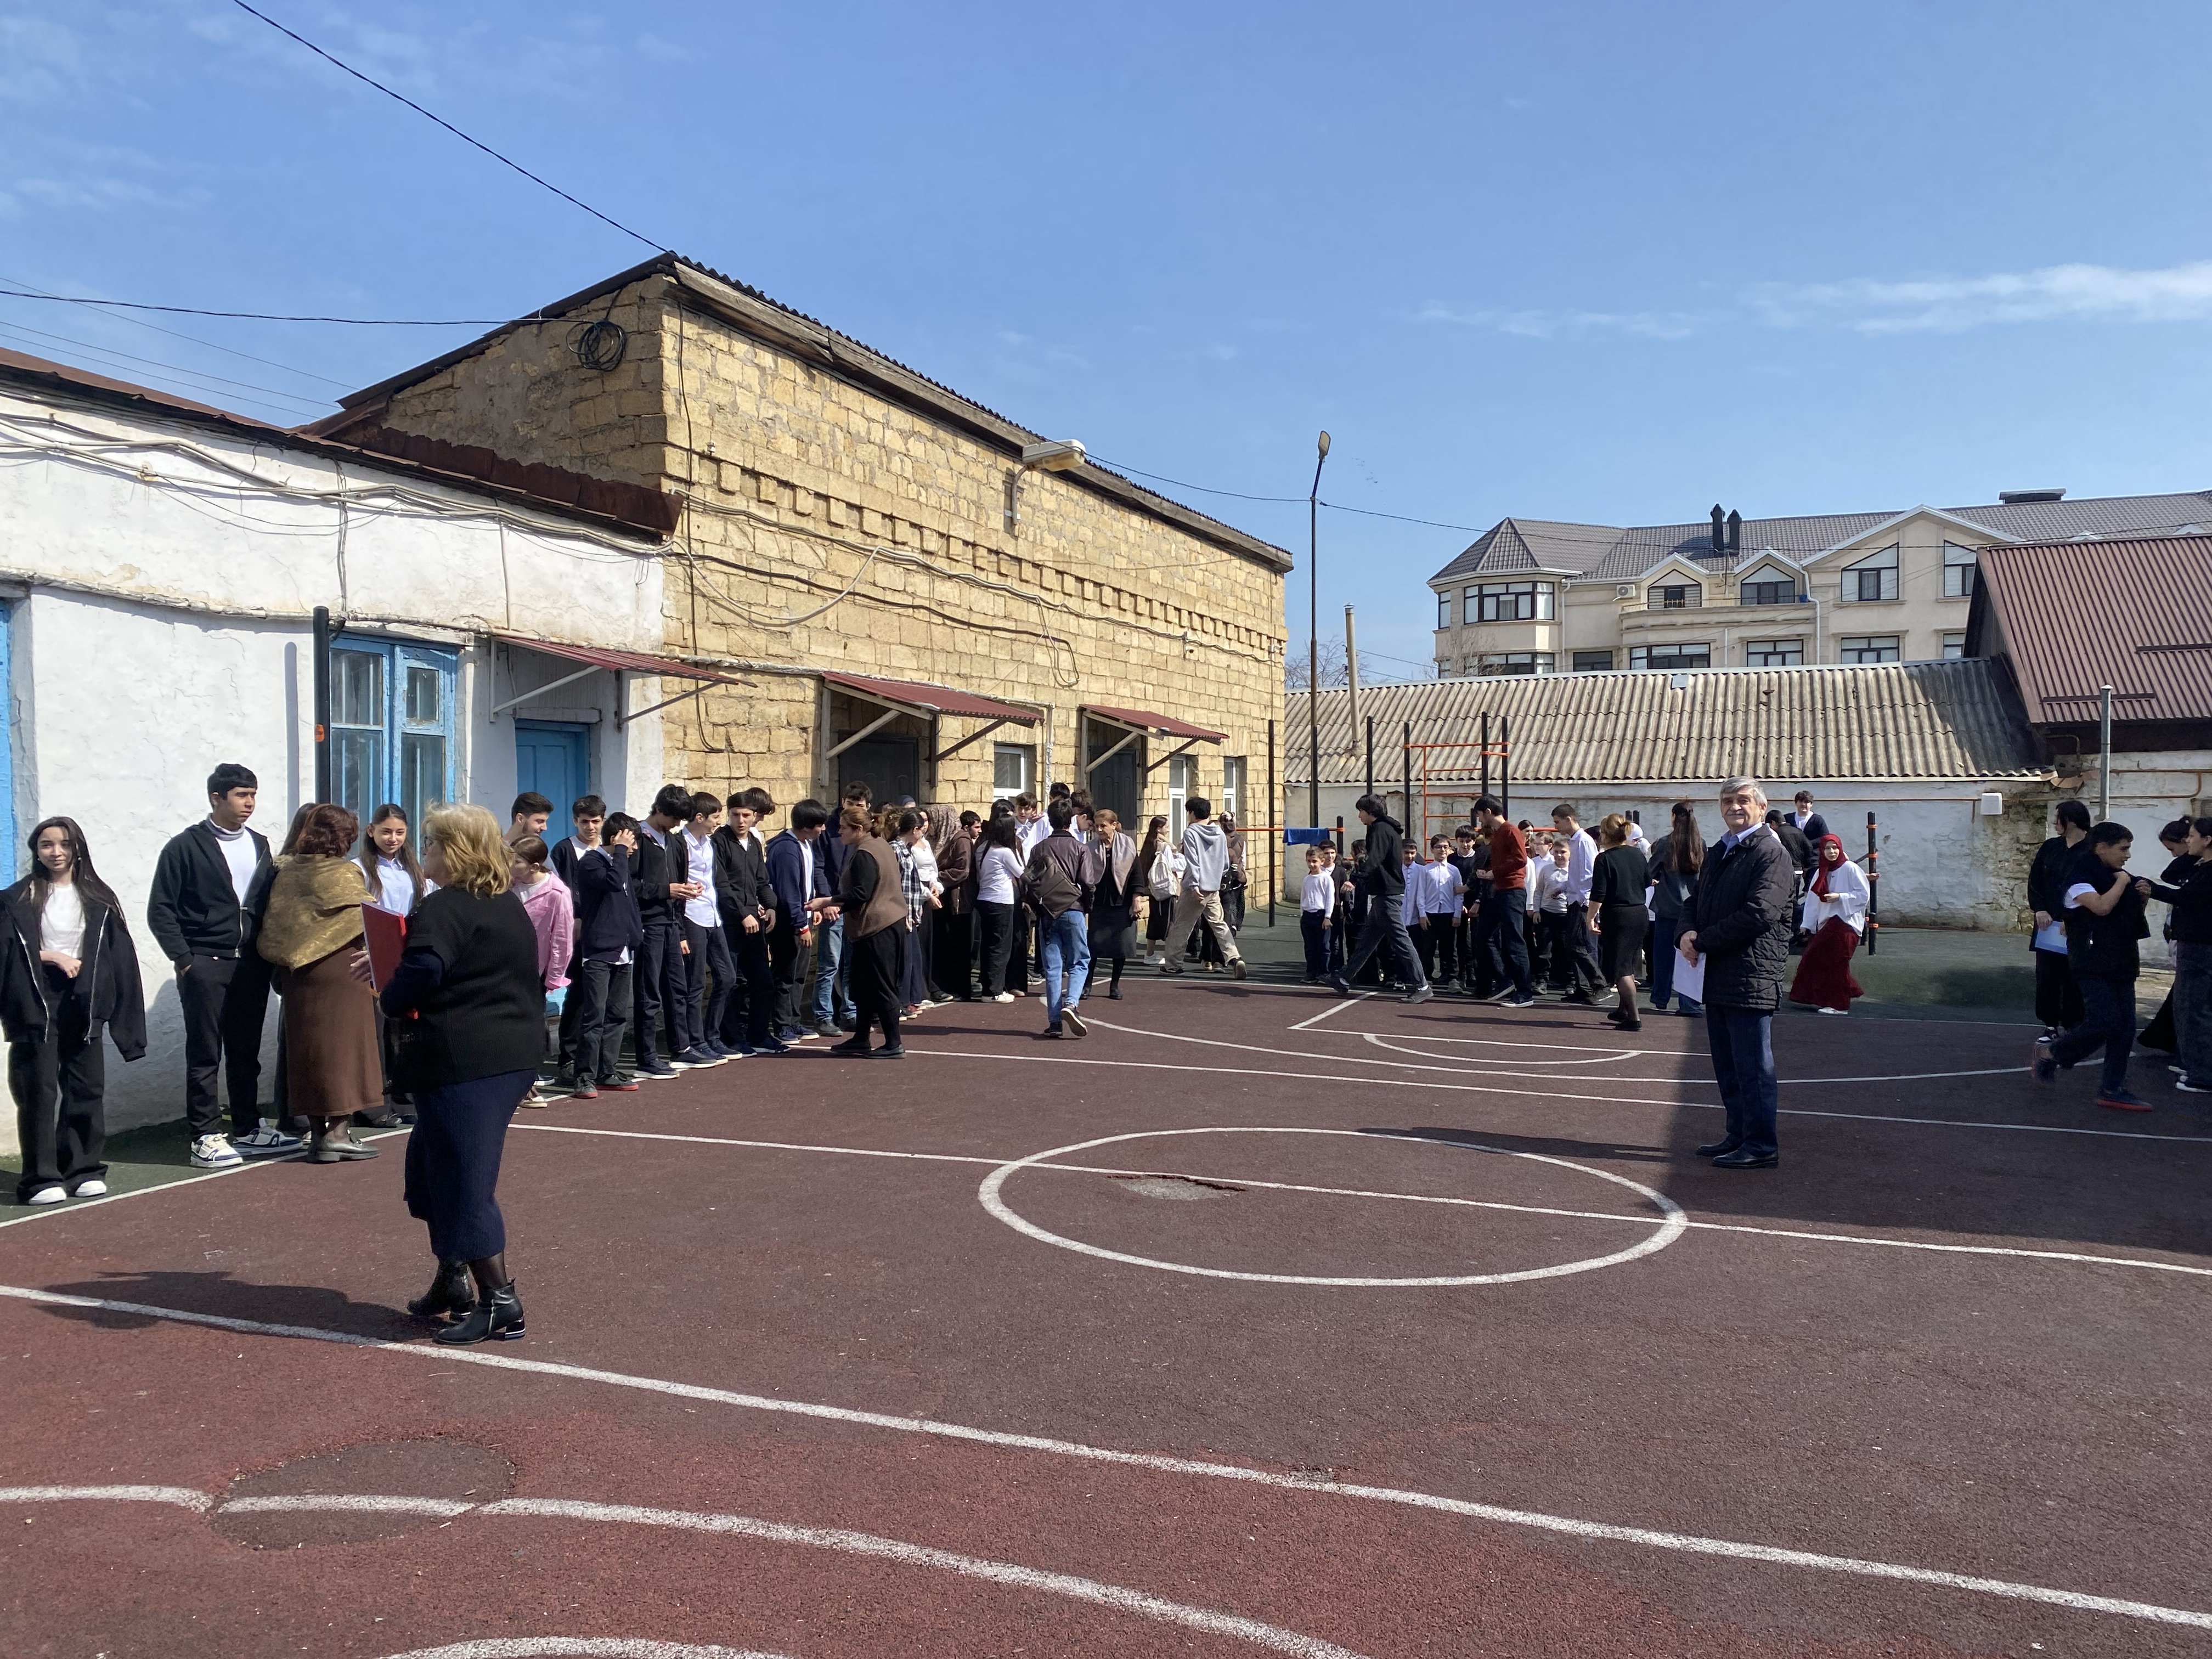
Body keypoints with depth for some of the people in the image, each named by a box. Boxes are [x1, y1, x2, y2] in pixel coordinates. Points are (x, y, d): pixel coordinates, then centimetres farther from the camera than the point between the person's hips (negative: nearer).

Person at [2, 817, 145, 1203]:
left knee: (87, 1089, 2)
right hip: (36, 1004, -2)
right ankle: (42, 1178, 1)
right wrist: (53, 958, -11)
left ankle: (83, 1170, 12)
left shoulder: (99, 899, 8)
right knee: (39, 1091, -3)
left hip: (82, 1005, 2)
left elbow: (118, 955, 5)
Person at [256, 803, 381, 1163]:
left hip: (297, 975, 6)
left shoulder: (287, 870, 4)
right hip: (341, 972, -5)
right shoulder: (346, 873, -11)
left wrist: (283, 968, 15)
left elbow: (273, 928, 5)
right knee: (344, 1048, 1)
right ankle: (339, 1132, 0)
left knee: (308, 1051, 10)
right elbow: (365, 920, -11)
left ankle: (318, 1133, 14)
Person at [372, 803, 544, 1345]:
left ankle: (500, 1301, 0)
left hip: (461, 1060, -10)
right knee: (435, 1159, 22)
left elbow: (423, 971, -27)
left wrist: (391, 997, -5)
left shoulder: (444, 908, -13)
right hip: (514, 1051, 10)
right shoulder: (509, 905, 15)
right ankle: (454, 1280, 26)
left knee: (464, 1177, -2)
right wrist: (389, 961, 24)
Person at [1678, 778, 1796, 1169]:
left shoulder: (1771, 853, -10)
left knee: (1753, 1067, -3)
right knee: (1728, 1067, 16)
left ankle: (1761, 1147, 4)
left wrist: (1702, 942, -15)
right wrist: (1688, 933, -3)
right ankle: (1738, 1134, 27)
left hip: (1750, 978, -9)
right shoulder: (1717, 854, 19)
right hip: (1717, 977, 9)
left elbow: (1758, 914, -20)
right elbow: (1695, 903, 20)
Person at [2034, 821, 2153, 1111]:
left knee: (2125, 1025, 3)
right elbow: (2101, 906, -28)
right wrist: (2121, 882, -11)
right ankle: (2050, 1056, 2)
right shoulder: (2080, 877, -10)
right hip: (2092, 964, -8)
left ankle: (2113, 1089, 8)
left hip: (2120, 964, 8)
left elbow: (2129, 917, 26)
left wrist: (2141, 897, 6)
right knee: (2105, 1020, -18)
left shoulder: (2118, 876, 13)